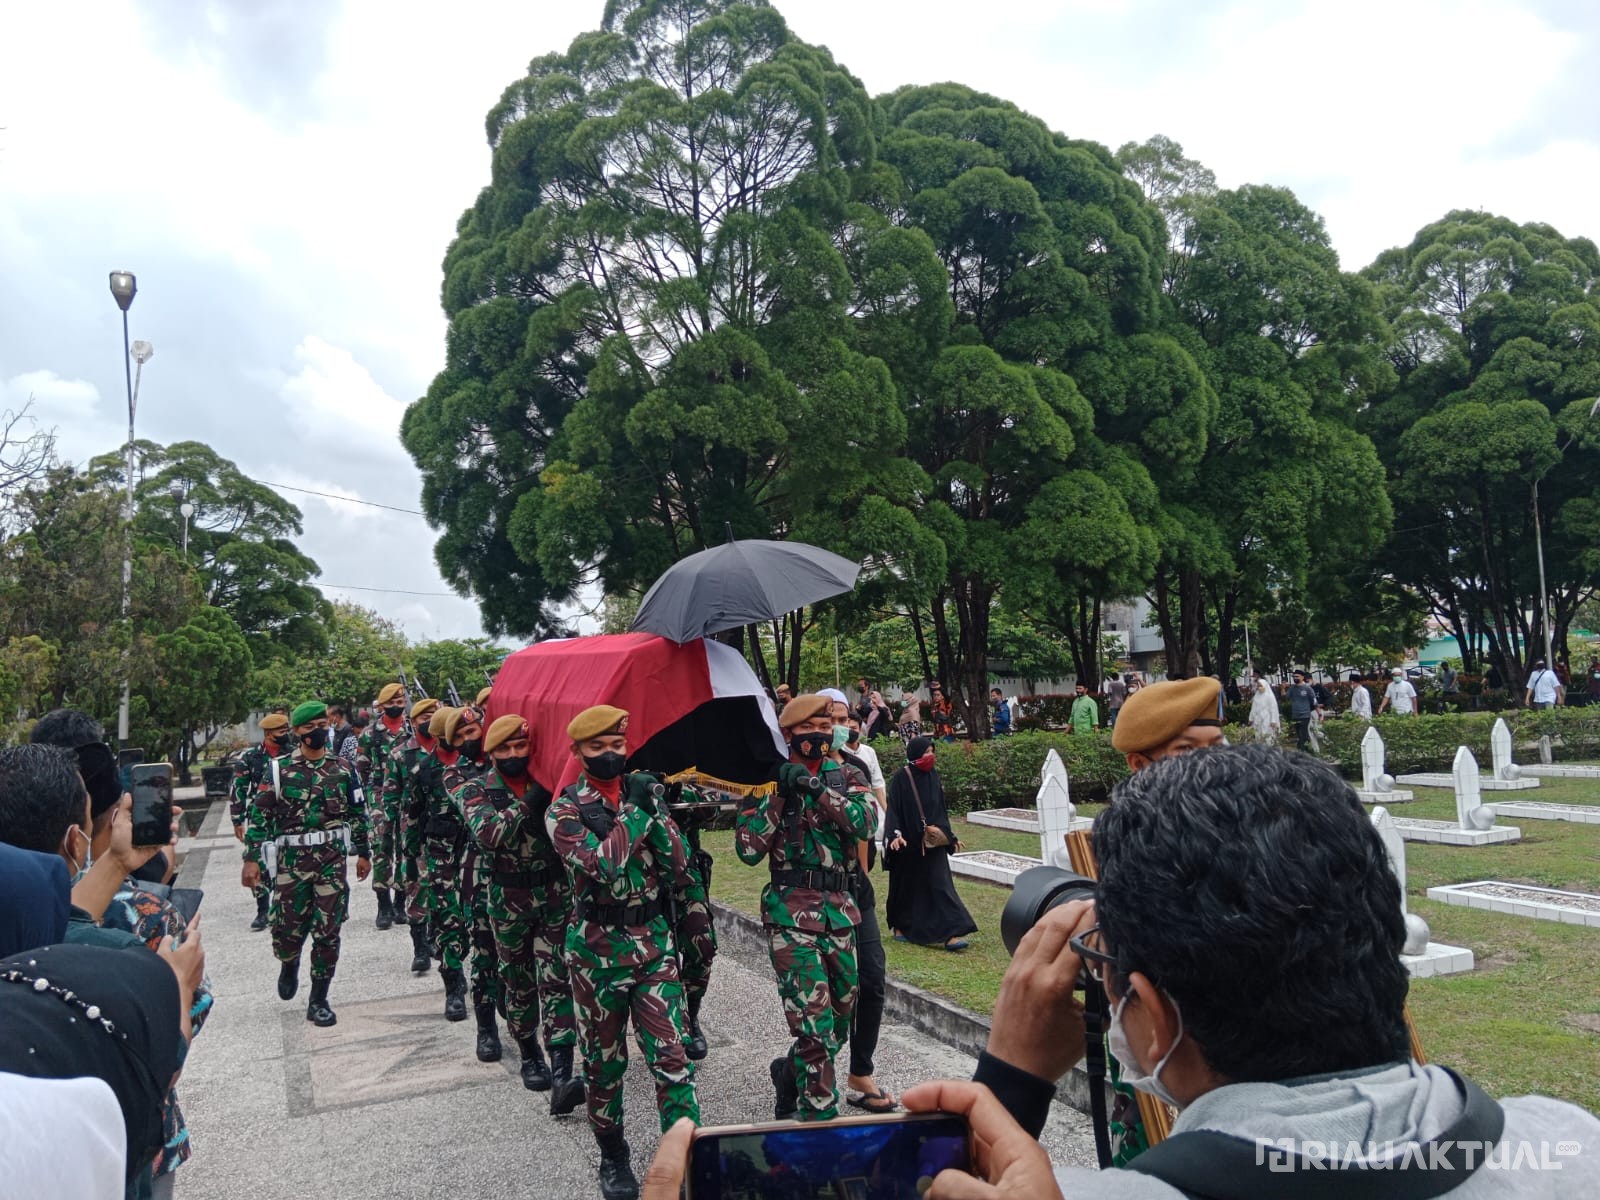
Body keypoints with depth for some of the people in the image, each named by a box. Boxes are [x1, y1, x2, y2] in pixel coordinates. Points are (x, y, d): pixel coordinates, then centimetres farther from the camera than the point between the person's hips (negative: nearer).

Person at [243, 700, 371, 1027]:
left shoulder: (342, 768, 6)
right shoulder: (279, 770, 0)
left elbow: (358, 813, 12)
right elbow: (259, 815, 0)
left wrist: (363, 853, 13)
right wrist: (250, 858, -5)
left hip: (332, 860, 1)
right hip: (291, 861, -1)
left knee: (328, 932, 1)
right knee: (287, 929, 4)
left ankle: (319, 1000, 14)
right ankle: (289, 966, 39)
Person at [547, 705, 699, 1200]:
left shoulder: (645, 793, 4)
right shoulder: (565, 810, -5)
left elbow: (680, 872, -3)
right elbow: (600, 867, -23)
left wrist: (657, 812, -13)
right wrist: (634, 810, -19)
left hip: (654, 942, 2)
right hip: (598, 950, -2)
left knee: (671, 1058, -3)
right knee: (604, 1063, 11)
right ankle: (613, 1159, 31)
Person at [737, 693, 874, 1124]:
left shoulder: (843, 777, 8)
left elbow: (864, 822, -11)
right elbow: (749, 850, -9)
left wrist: (817, 788, -20)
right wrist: (778, 795, -14)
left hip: (839, 911, 5)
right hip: (791, 914, -5)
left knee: (841, 1019, 17)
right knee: (814, 1023, -10)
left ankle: (790, 1074, 42)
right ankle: (819, 1116, 4)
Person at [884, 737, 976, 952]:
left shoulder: (933, 775, 6)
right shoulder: (901, 778, -9)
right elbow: (893, 808, -12)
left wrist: (950, 835, 17)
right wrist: (895, 834, -26)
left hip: (932, 843, 4)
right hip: (908, 842, -4)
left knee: (940, 885, -5)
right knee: (906, 884, 10)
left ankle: (950, 933, -10)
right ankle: (900, 926, 29)